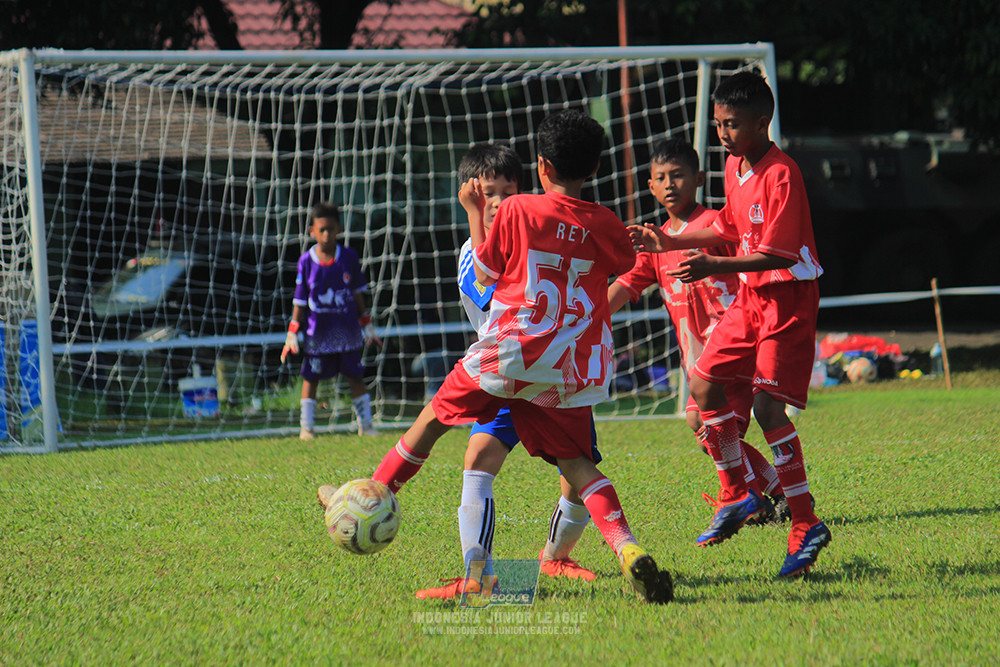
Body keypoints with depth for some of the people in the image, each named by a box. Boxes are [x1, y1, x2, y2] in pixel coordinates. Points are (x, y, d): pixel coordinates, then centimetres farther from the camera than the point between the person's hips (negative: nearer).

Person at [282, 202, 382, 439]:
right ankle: (306, 427, 12)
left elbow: (358, 293, 8)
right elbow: (299, 301, 0)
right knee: (310, 378, 4)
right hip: (317, 331, -1)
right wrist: (293, 333, -3)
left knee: (355, 376, 5)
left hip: (347, 329, 1)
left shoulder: (349, 257, -1)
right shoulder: (306, 262, -4)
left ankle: (366, 425, 11)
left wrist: (367, 325, 8)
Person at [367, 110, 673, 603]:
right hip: (571, 370, 2)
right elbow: (625, 266, 23)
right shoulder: (604, 225, 2)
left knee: (435, 416, 18)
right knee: (575, 463, 2)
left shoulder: (517, 211, -5)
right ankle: (625, 546, -20)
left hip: (508, 354, -2)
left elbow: (483, 275, 5)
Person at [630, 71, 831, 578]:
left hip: (788, 295, -9)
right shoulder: (735, 166, 8)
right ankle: (738, 497, 20)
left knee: (767, 405, -16)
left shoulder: (781, 175, -20)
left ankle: (806, 526, -12)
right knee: (704, 385, 6)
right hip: (751, 295, 9)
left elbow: (777, 255, -25)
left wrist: (713, 266, -32)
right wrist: (669, 243, 14)